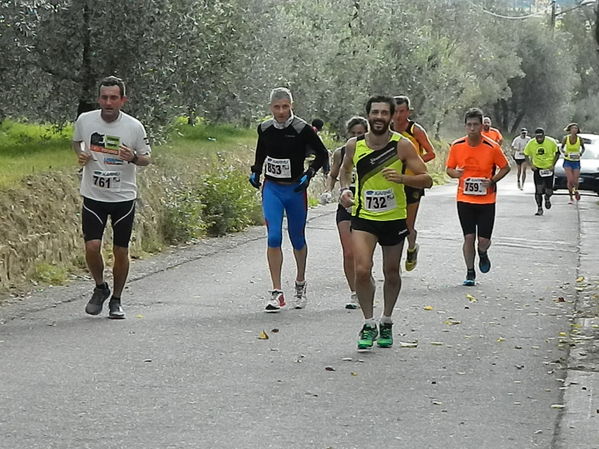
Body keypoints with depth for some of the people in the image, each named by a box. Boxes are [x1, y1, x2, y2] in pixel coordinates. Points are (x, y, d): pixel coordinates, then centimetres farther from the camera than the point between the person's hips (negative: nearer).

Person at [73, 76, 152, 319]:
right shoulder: (84, 120, -5)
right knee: (92, 247, -11)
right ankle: (100, 287, 17)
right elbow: (77, 141, 17)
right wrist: (80, 154, -5)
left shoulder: (134, 127, -9)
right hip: (93, 196, 1)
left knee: (121, 252, 4)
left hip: (123, 197, -1)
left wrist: (133, 158, -20)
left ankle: (116, 300, 23)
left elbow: (146, 158, 2)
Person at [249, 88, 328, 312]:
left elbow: (322, 153, -2)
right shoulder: (264, 129, 1)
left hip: (295, 189, -2)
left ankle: (300, 284, 35)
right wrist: (256, 172, 8)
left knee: (297, 239, 11)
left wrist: (309, 174, -13)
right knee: (273, 237, -11)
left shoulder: (302, 129, -11)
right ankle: (276, 292, -9)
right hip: (271, 189, 2)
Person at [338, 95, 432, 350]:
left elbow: (427, 180, -13)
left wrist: (402, 178, -31)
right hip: (363, 217, 1)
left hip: (394, 218, 0)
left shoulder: (402, 145, -12)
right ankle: (369, 324, 1)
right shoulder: (354, 145, -4)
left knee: (391, 274, 12)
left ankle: (386, 323, 33)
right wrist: (344, 189, -1)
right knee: (362, 270, -16)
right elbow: (346, 169, 18)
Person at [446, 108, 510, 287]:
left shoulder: (492, 147, -9)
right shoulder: (457, 146, -3)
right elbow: (449, 168, 8)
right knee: (469, 237, -2)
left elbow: (505, 168, 3)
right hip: (465, 199, 1)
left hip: (487, 200, -1)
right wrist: (456, 173, -15)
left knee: (484, 240, -2)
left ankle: (483, 254, 34)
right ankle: (470, 272, 13)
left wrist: (492, 181, -12)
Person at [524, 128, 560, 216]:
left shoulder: (551, 142, -14)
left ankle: (547, 198, 36)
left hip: (549, 169, 0)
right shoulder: (531, 144, -11)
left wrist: (553, 165, -8)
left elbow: (557, 153, 0)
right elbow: (526, 155, 4)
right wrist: (531, 165, -9)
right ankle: (539, 208, 6)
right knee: (538, 190, -8)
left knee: (549, 191, 0)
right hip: (537, 169, 0)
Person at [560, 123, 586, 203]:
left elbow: (583, 148, 9)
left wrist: (581, 153, -11)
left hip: (576, 161, 1)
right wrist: (564, 152, -15)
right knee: (570, 180, -14)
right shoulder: (566, 138, -9)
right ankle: (571, 198, 6)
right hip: (567, 161, -1)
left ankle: (576, 190, 35)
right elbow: (561, 148, 5)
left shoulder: (579, 139, -9)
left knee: (575, 181, -2)